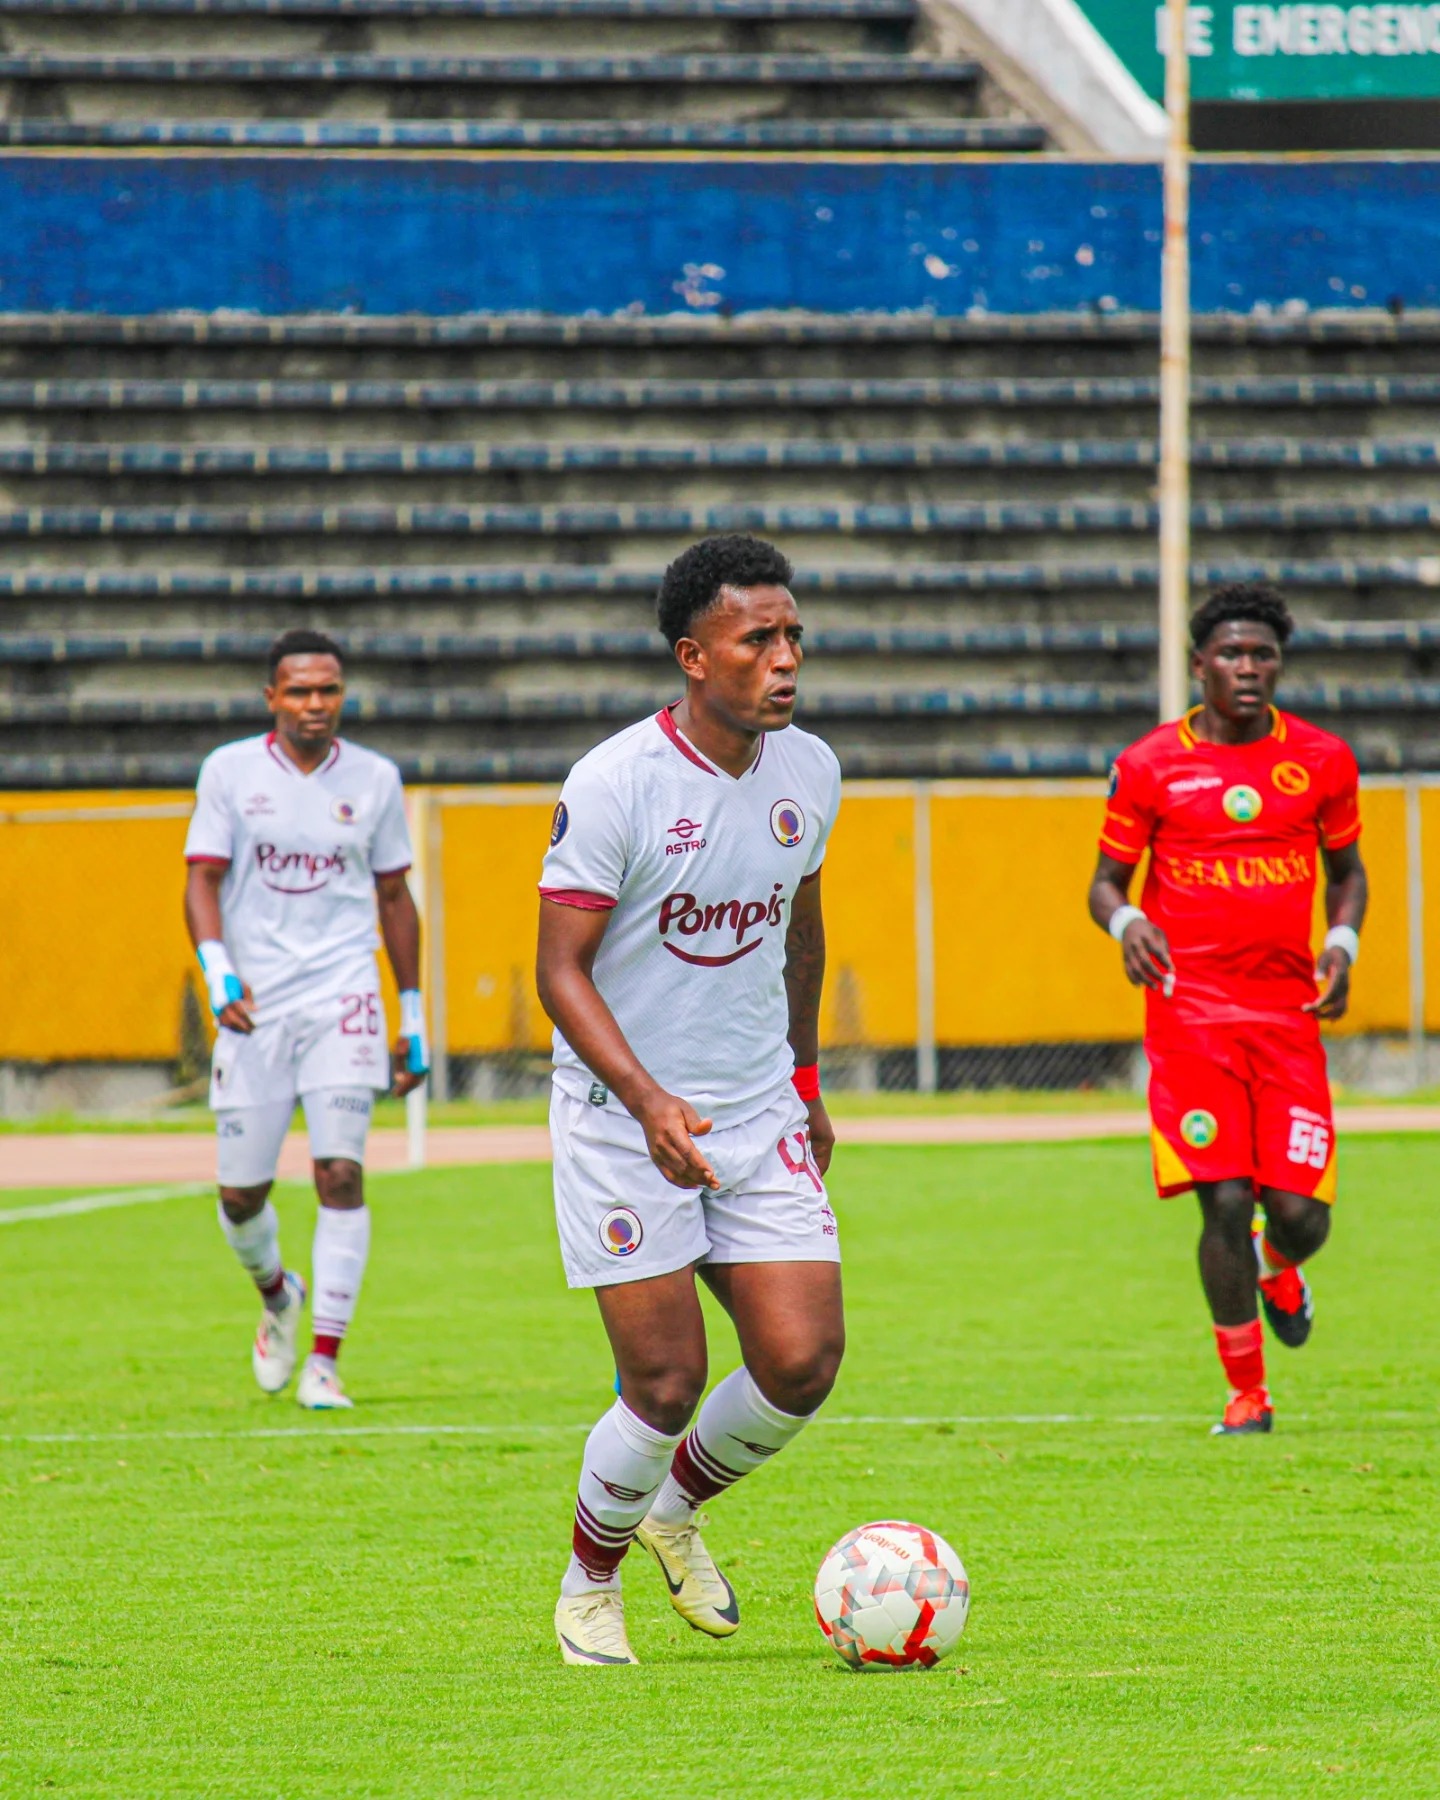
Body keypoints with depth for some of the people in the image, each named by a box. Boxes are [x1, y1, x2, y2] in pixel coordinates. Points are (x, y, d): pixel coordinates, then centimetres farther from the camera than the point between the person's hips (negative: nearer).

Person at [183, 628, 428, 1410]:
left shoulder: (374, 780, 6)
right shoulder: (229, 772, 1)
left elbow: (394, 898, 13)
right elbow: (201, 880, -2)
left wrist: (413, 1019, 14)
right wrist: (219, 974, -20)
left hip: (342, 999, 0)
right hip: (255, 1006, 0)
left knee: (340, 1173, -13)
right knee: (241, 1191, 3)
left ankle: (324, 1359, -10)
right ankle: (276, 1294, 36)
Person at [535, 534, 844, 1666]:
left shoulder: (809, 771, 2)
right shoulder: (613, 785, -16)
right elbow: (562, 968, -17)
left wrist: (805, 1082, 25)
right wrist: (647, 1099, -30)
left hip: (759, 1116, 5)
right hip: (621, 1118, -5)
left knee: (804, 1361, -6)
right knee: (667, 1384, -7)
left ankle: (677, 1508, 24)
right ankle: (590, 1584, 19)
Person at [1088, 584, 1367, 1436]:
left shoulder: (1321, 760, 7)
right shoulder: (1150, 767, 0)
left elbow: (1347, 868, 19)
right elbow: (1108, 879, 7)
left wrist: (1343, 941, 0)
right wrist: (1125, 922, -16)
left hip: (1288, 1010, 2)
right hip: (1191, 1008, -2)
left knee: (1301, 1214, -6)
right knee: (1224, 1203, -9)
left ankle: (1277, 1268, 34)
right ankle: (1246, 1393, 6)